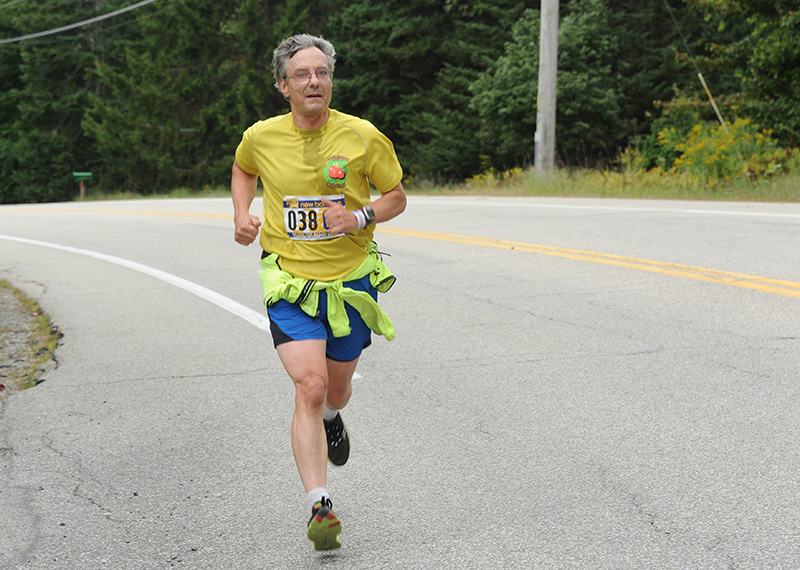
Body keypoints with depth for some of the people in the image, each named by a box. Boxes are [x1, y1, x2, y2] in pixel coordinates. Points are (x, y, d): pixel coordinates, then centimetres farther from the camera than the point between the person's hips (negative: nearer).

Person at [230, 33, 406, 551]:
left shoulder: (363, 137, -9)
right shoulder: (261, 138, -4)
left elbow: (397, 197, 2)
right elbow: (243, 170, 20)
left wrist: (360, 217, -17)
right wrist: (242, 214, 2)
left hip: (351, 280, 1)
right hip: (290, 280, -1)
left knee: (337, 388, 18)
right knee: (310, 386, -18)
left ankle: (331, 418, 58)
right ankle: (320, 507, -16)